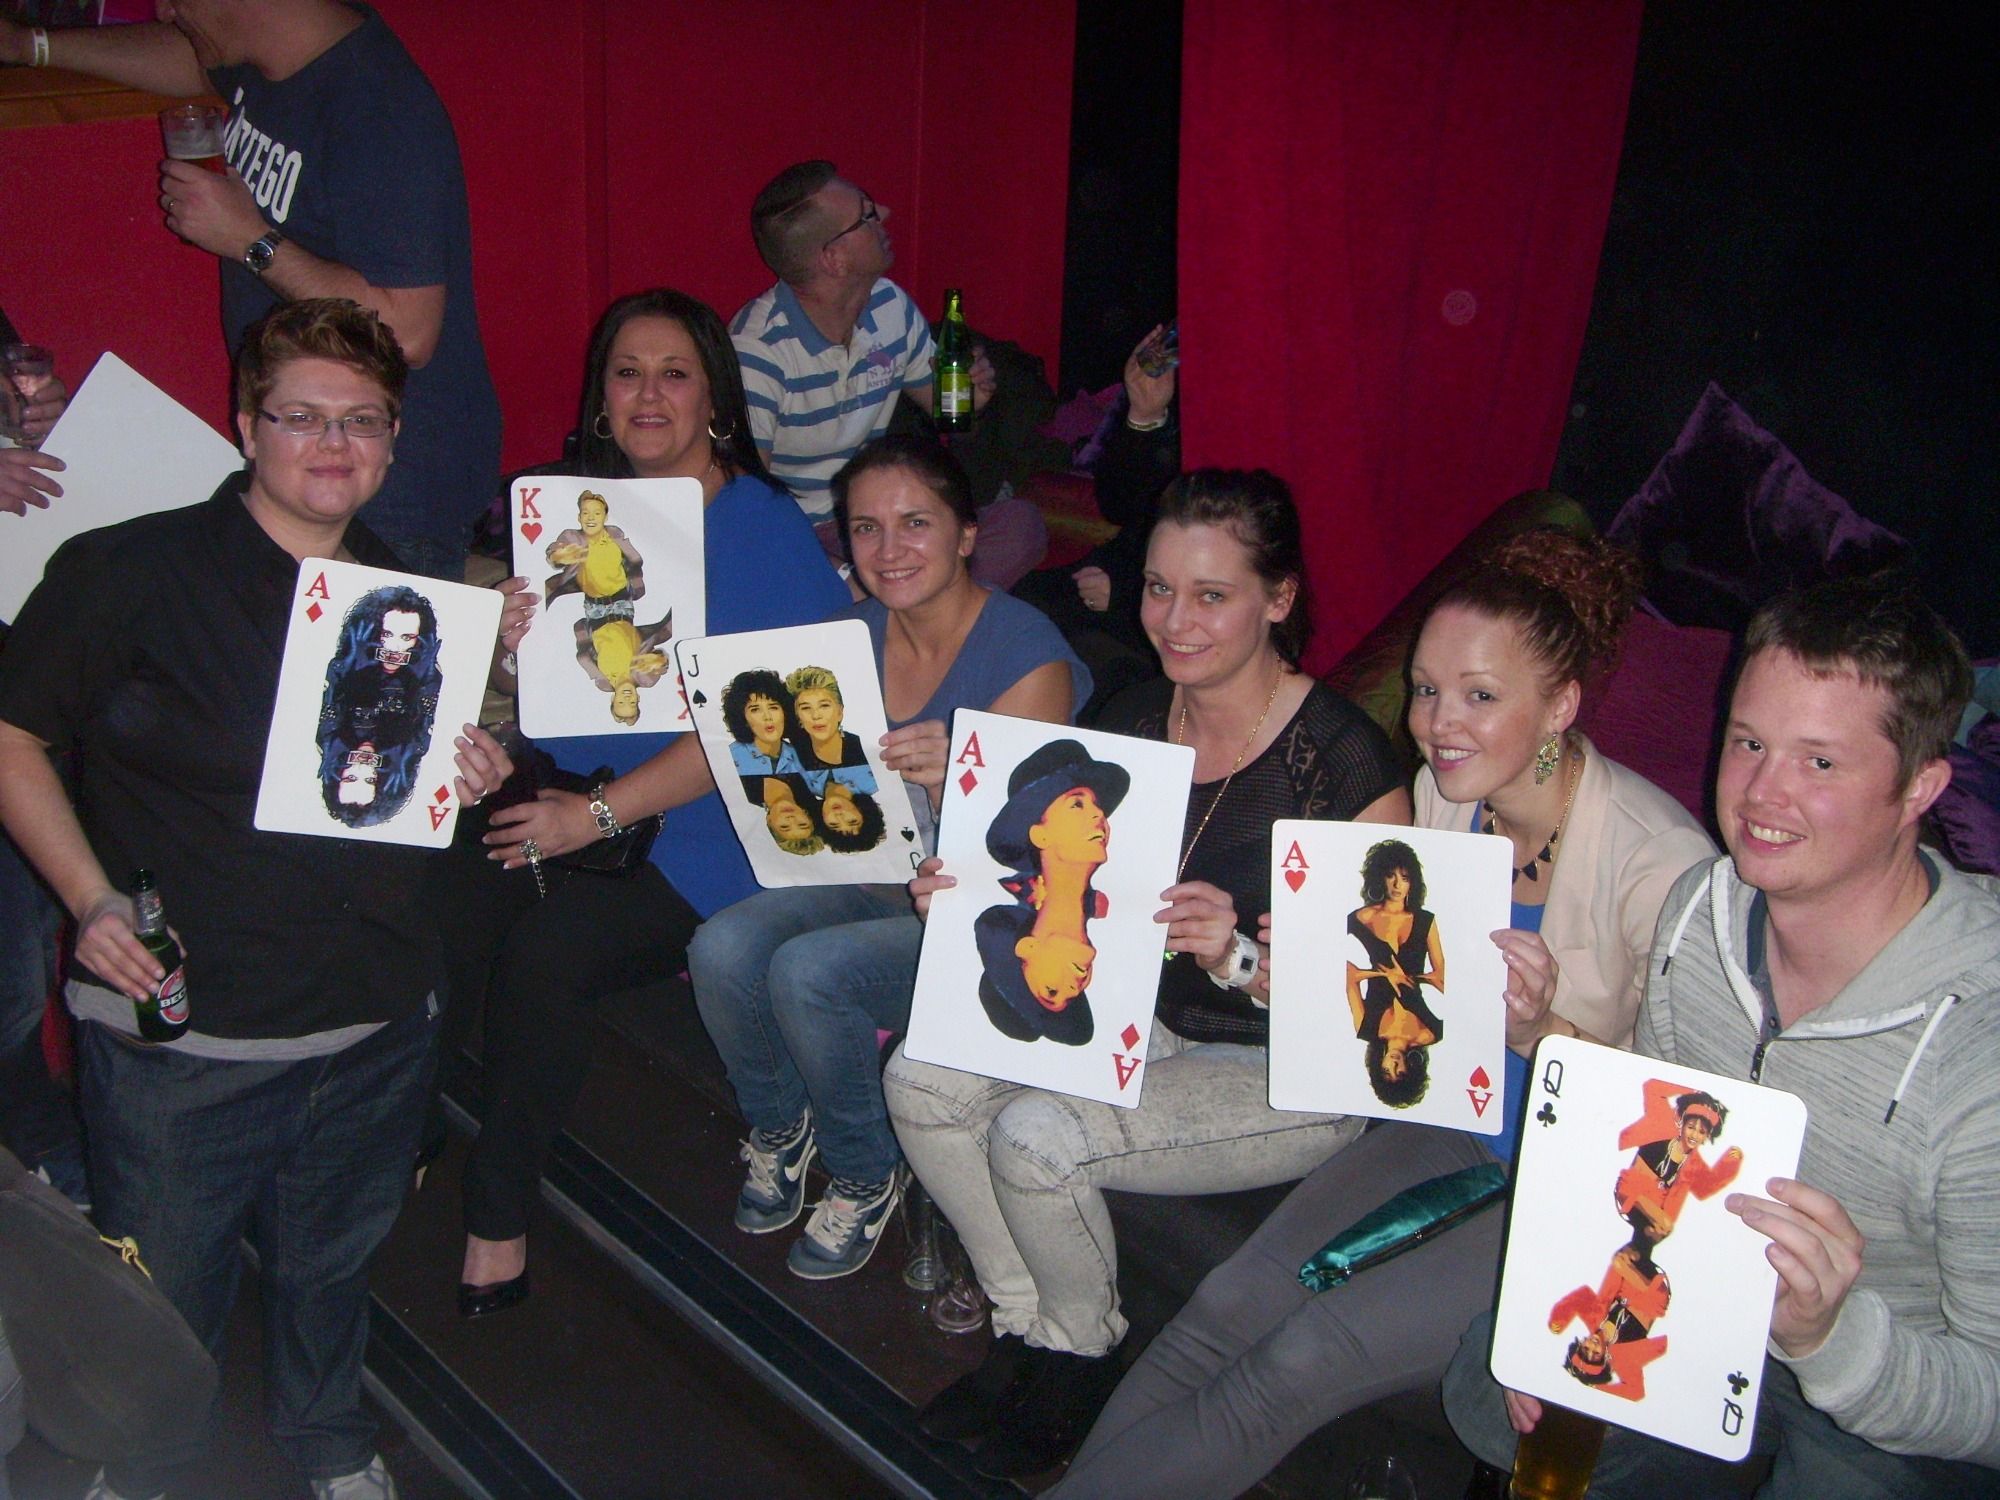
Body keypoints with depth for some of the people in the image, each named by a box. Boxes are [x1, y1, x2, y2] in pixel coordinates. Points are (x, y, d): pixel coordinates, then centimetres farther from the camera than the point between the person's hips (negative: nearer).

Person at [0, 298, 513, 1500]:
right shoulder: (129, 572, -8)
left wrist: (467, 773, -1)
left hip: (377, 1027, 4)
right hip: (180, 1032, -4)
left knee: (333, 1263, 20)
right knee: (166, 1292, 10)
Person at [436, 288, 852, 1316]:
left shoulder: (764, 528, -5)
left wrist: (597, 814, -18)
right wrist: (511, 644, -9)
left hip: (696, 827, -5)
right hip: (566, 795, 5)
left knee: (545, 944, -28)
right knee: (438, 909, -25)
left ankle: (499, 1214, -8)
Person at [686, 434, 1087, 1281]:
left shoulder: (1026, 657, -17)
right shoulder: (855, 635, 2)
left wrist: (946, 783, -38)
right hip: (868, 878, 6)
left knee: (810, 971, -29)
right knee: (722, 949, -20)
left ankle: (866, 1177, 0)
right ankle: (780, 1128, 11)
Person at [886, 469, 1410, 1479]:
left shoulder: (1345, 763, -19)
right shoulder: (1132, 720, 1)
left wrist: (1238, 957, -35)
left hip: (1290, 1077, -7)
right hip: (1140, 1019, 7)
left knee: (1038, 1137, -26)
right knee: (922, 1079, -12)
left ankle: (1081, 1351, 7)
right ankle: (1026, 1326, 9)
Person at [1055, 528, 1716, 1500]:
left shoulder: (1660, 860, -22)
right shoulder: (1444, 794, -2)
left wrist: (1543, 1031, -32)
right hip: (1453, 1125, 6)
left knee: (1307, 1359, -18)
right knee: (1228, 1305, -13)